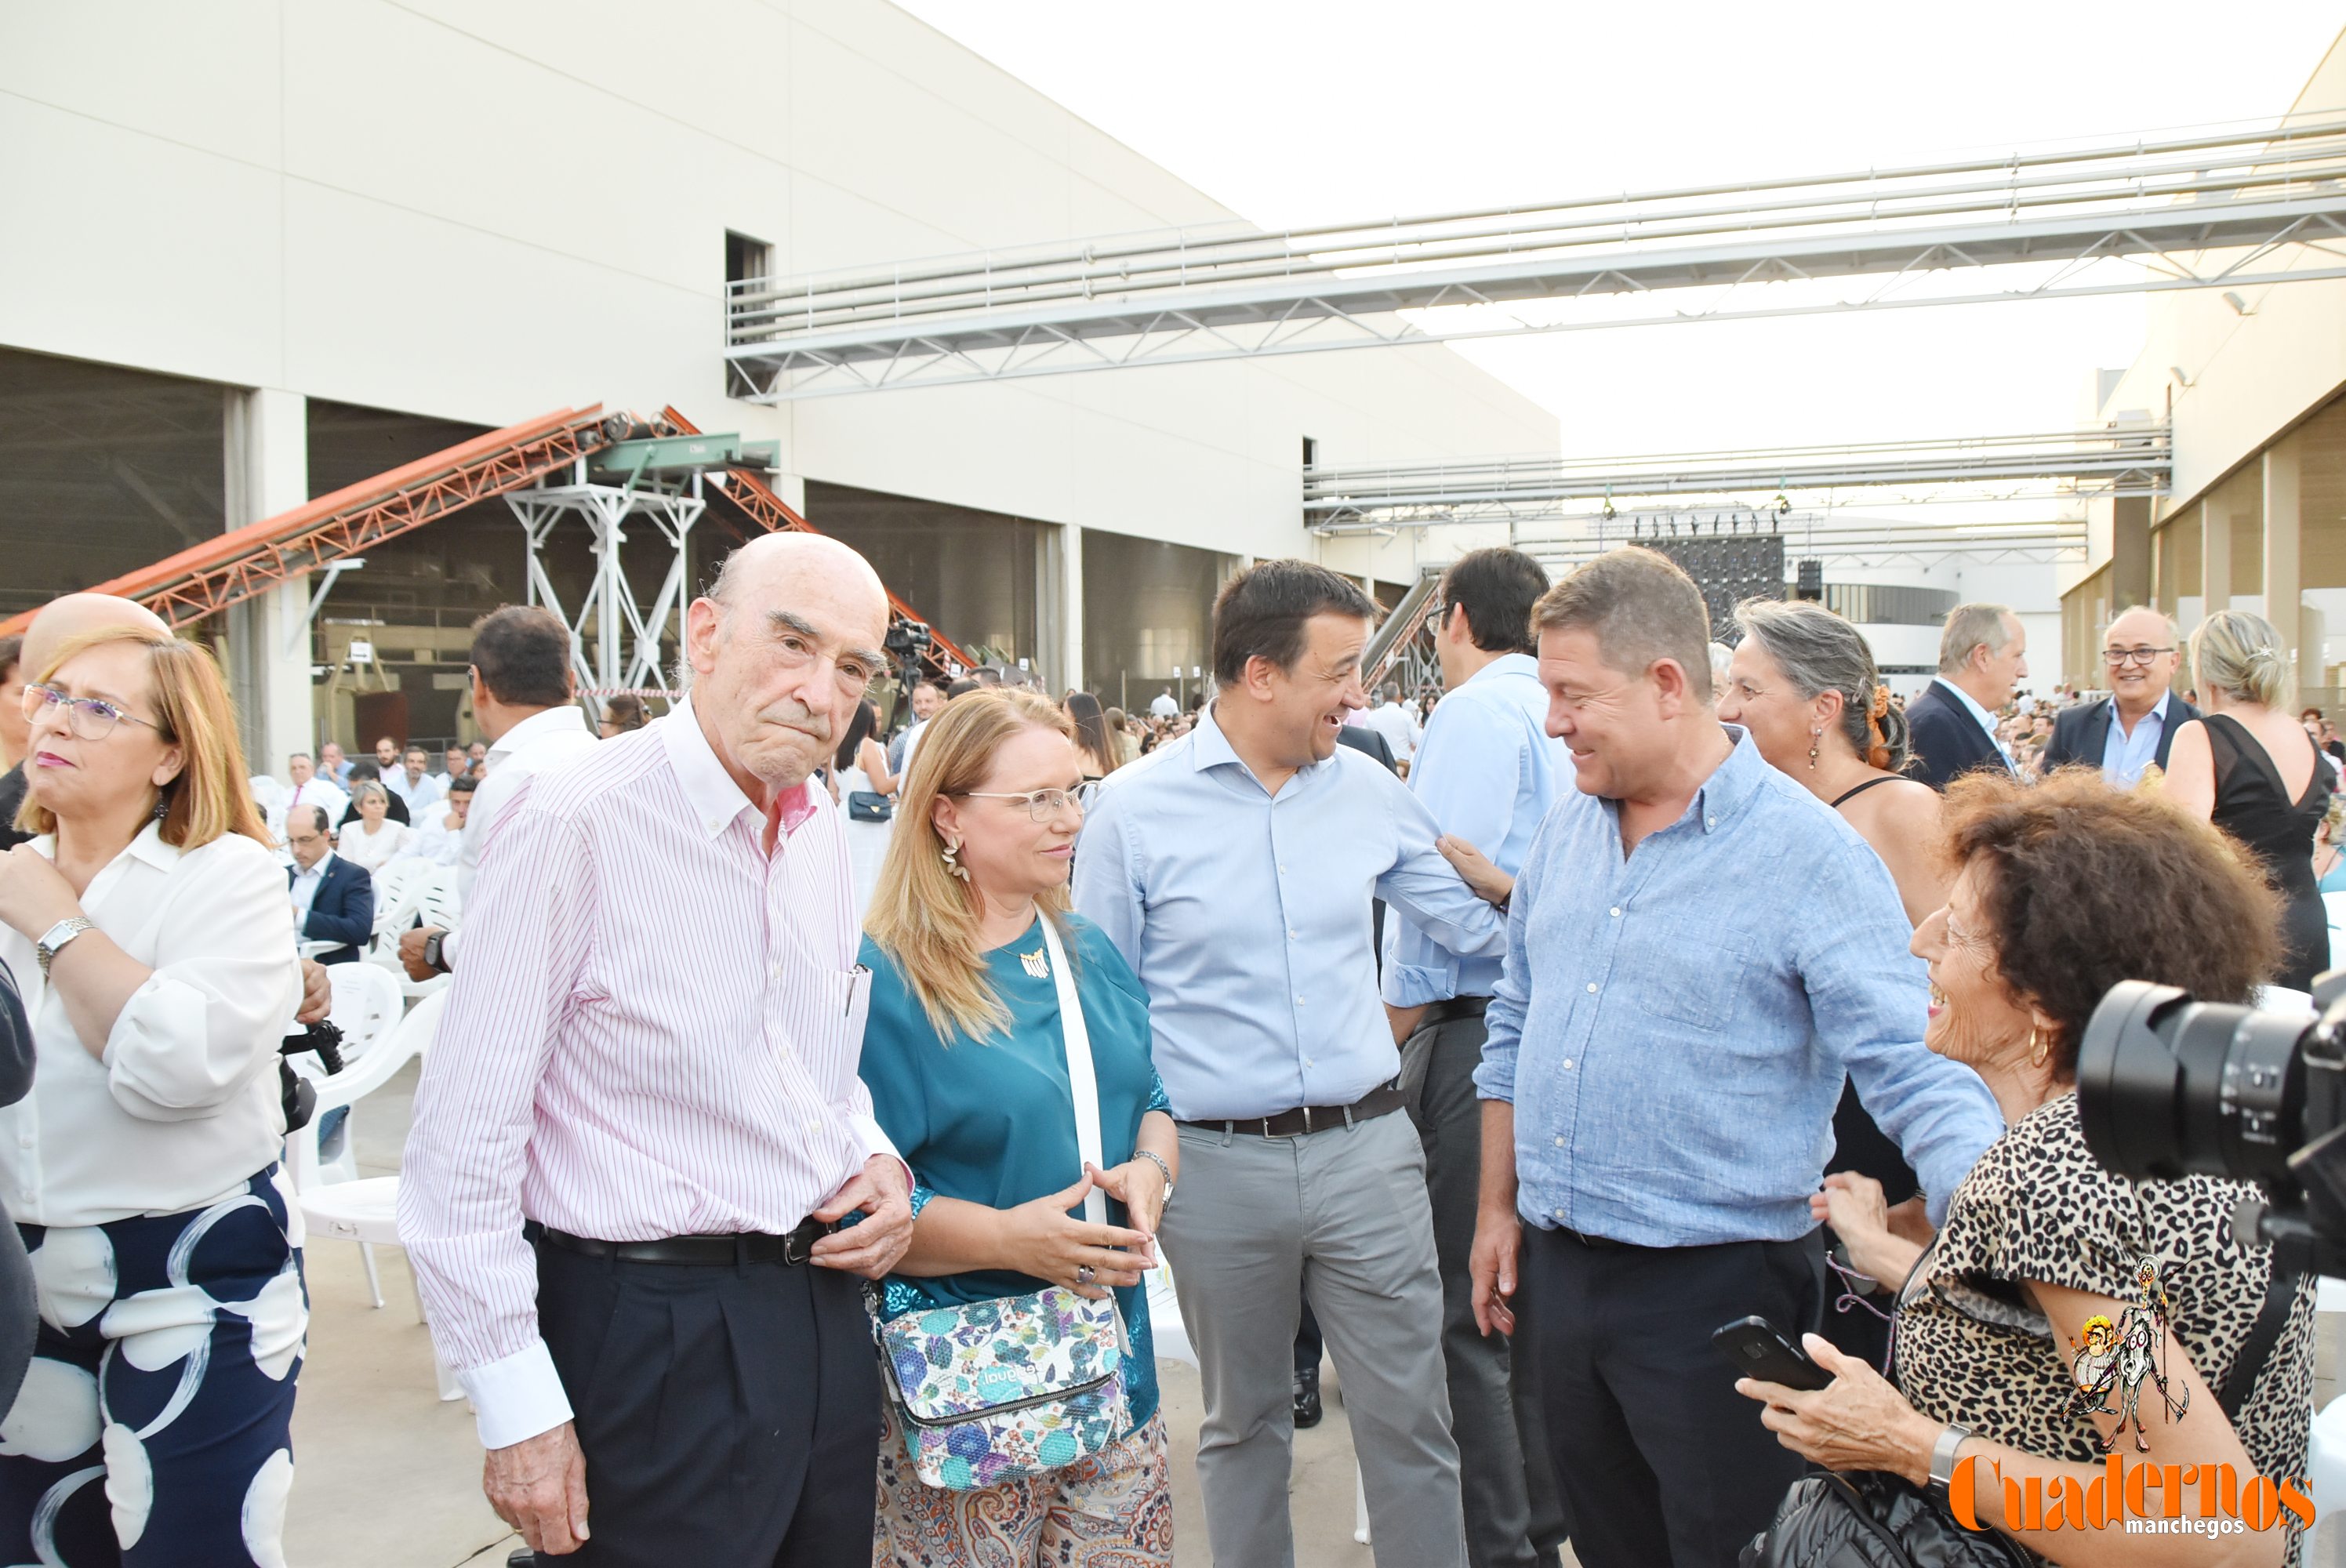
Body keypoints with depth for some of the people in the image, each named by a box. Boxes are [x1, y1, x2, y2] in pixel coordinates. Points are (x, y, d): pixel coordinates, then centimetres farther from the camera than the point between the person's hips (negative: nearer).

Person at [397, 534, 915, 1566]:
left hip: (824, 1312, 7)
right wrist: (519, 1410, -15)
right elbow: (465, 1139, -16)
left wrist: (874, 1155, 0)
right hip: (653, 1330, -7)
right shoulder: (576, 818, -17)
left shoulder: (823, 834, 6)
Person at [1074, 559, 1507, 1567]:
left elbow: (1480, 924, 13)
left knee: (1409, 1418, 8)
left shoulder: (1368, 790, 2)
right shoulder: (1135, 810, -7)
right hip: (1218, 1166, -2)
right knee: (1243, 1421, 17)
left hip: (1367, 1147, 2)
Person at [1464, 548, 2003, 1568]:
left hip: (1715, 1291, -6)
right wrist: (1498, 1207, 13)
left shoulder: (1811, 853, -15)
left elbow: (1917, 1074, -17)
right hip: (1556, 1272, 6)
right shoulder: (1568, 826, 5)